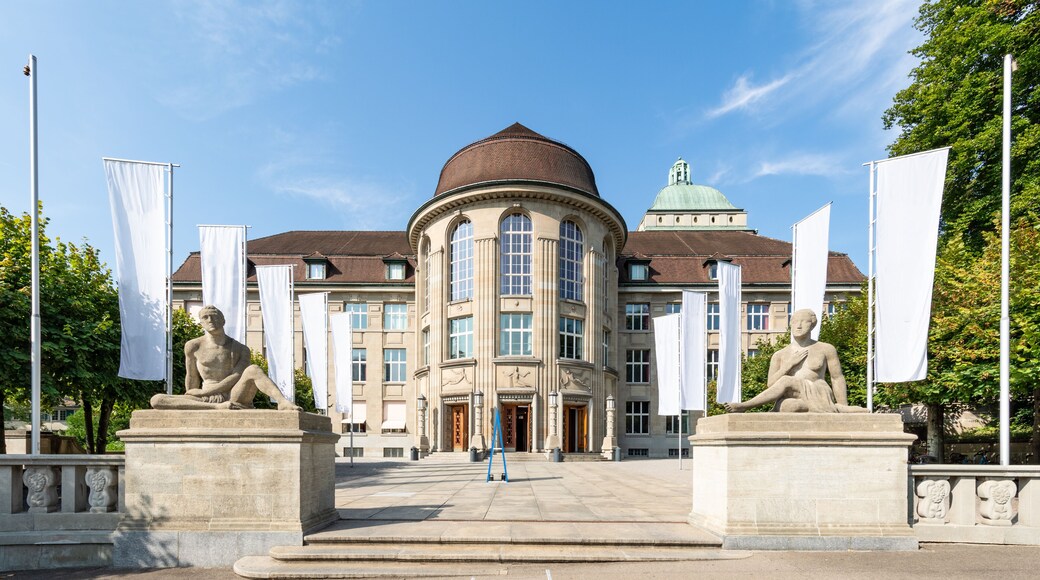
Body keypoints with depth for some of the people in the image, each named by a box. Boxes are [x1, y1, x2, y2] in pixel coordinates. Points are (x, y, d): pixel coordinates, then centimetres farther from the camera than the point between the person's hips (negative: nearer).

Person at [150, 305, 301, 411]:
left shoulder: (241, 349, 6)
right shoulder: (193, 346, 9)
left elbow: (237, 377, -8)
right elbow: (191, 382, 14)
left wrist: (203, 393, -11)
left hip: (234, 397, -2)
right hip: (205, 400, 2)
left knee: (253, 370, -31)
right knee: (156, 400, -23)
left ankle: (283, 402, -55)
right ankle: (218, 408, -40)